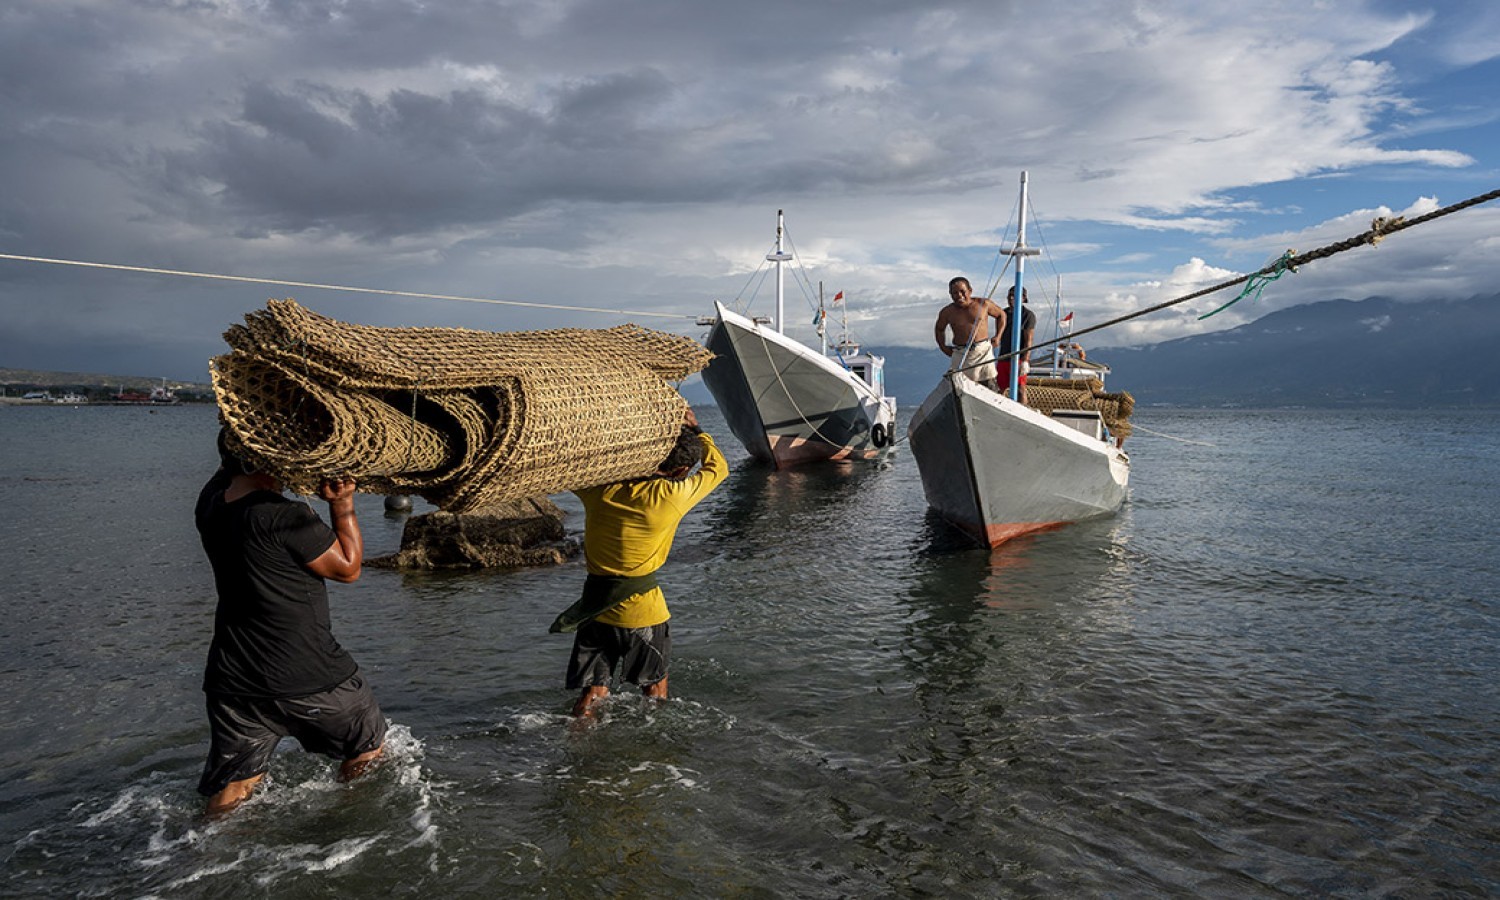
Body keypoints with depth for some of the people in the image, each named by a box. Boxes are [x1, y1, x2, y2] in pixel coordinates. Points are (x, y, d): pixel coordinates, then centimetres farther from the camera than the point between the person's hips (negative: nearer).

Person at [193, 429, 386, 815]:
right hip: (306, 676, -6)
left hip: (232, 677, 6)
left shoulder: (211, 501, 0)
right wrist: (343, 502, -8)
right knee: (368, 752, 21)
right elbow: (349, 567, -10)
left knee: (227, 800, 17)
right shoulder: (284, 517, -23)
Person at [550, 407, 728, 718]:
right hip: (642, 609, -3)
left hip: (595, 606, 3)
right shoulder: (671, 496, -16)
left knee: (591, 694, 12)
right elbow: (718, 466, 1)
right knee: (655, 687, 20)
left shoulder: (599, 488, -6)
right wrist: (694, 428, 15)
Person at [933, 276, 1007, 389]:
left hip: (983, 350, -1)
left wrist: (998, 336, 7)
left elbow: (1001, 314, 17)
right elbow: (939, 329, 23)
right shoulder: (946, 312, 3)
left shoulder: (983, 304, 0)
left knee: (989, 385, -4)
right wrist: (943, 346, 9)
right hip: (960, 354, 1)